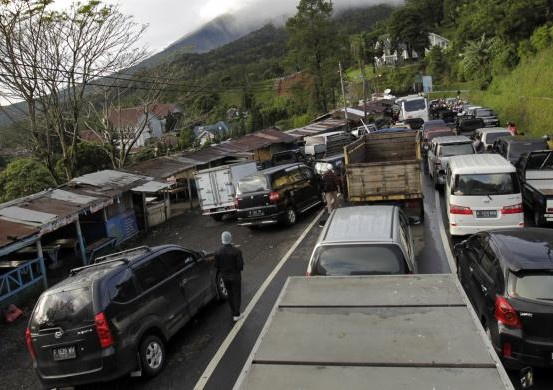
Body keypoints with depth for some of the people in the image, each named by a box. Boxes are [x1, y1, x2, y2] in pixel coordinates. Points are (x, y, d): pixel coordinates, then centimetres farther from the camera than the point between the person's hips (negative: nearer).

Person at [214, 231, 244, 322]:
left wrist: (222, 272, 12)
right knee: (236, 294, 12)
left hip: (224, 276, 4)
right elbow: (240, 265, -20)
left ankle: (234, 311, 35)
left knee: (230, 294, 22)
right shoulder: (237, 251, -23)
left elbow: (217, 266, -6)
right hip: (235, 276, -3)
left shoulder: (218, 252, -13)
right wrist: (238, 269, 3)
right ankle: (236, 315, 16)